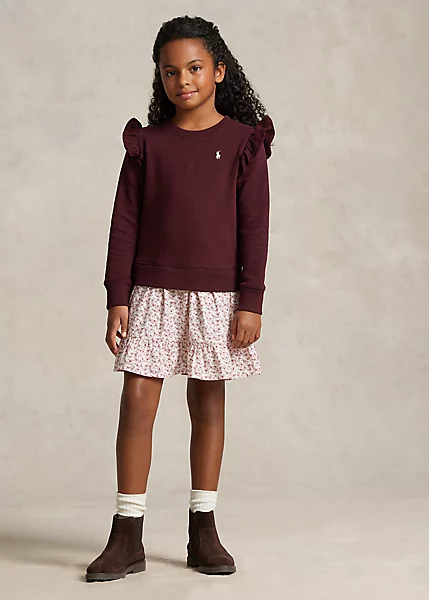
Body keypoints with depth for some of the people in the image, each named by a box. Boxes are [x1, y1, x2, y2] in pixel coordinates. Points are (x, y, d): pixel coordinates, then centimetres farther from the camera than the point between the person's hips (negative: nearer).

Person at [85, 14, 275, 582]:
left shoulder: (243, 142, 0)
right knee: (137, 402, -4)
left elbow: (254, 227, -1)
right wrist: (118, 298, -1)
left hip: (216, 294, -1)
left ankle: (203, 530, 17)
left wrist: (251, 302, -6)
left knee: (208, 403, 7)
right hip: (153, 292, 1)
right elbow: (124, 223, 4)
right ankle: (127, 538, 2)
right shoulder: (147, 143, 5)